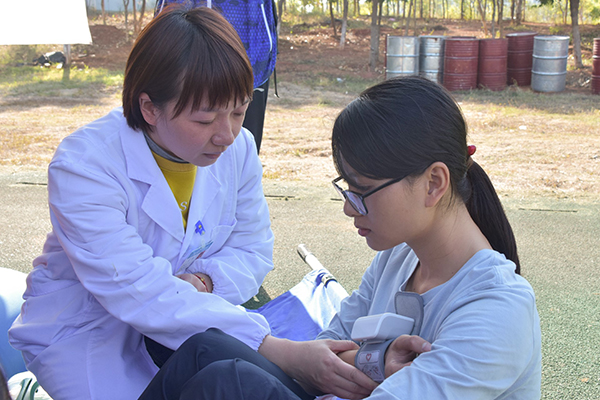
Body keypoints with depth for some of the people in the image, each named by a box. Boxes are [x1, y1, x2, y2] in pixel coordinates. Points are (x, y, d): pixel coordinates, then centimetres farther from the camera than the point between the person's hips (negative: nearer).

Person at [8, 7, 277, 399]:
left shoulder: (239, 147, -11)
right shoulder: (83, 165, -29)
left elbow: (253, 252, -1)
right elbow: (141, 295, -36)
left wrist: (202, 283, -25)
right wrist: (268, 342, -42)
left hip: (182, 315, 5)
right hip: (82, 328, -4)